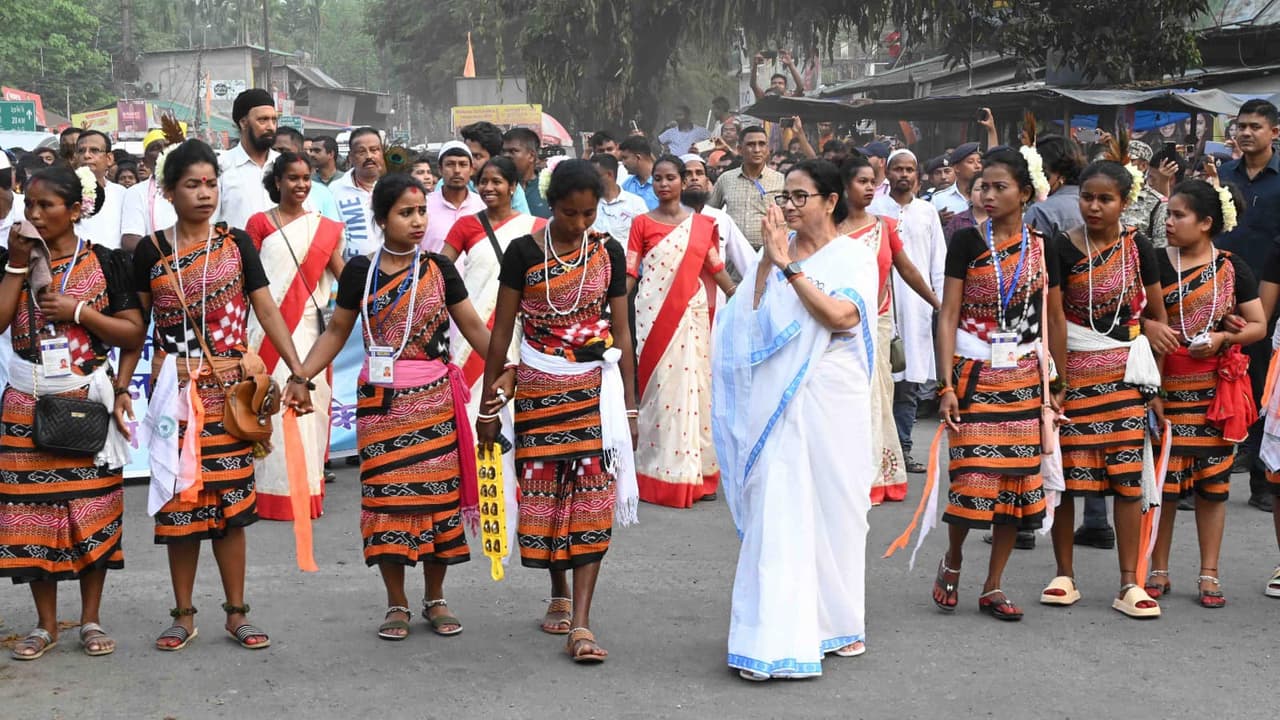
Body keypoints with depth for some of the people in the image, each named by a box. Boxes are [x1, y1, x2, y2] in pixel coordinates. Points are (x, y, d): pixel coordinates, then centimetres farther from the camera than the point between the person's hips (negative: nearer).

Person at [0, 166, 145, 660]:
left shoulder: (105, 263, 0)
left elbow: (134, 333, -2)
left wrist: (79, 312, -12)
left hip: (87, 403, -2)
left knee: (93, 509, 2)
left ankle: (91, 620, 14)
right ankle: (45, 624, 14)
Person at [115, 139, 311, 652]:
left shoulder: (236, 244, 4)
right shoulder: (151, 251, 4)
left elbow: (267, 311, 1)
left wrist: (297, 371, -8)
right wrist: (121, 388, 1)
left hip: (231, 389, 0)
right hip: (175, 391, 0)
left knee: (231, 499, 2)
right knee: (179, 498, 3)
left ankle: (236, 613, 12)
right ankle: (183, 615, 15)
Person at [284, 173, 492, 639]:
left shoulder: (439, 269, 3)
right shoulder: (360, 271, 3)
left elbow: (473, 327, 5)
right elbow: (337, 331, 9)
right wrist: (301, 376, 0)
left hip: (434, 397, 0)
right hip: (381, 399, 0)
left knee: (438, 492, 1)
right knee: (386, 494, -1)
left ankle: (435, 598, 17)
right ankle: (397, 604, 11)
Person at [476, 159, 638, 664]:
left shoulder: (608, 253, 3)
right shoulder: (523, 252, -2)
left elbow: (621, 332, 8)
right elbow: (502, 329, 1)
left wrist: (630, 405, 7)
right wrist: (489, 404, 1)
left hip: (596, 387, 0)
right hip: (538, 389, 0)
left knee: (592, 496, -8)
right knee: (544, 490, 5)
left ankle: (580, 623, -10)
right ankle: (560, 596, 28)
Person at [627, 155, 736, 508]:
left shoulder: (702, 224, 8)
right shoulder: (642, 223, 3)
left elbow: (716, 269, 12)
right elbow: (630, 273, 1)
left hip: (692, 314, 2)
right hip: (654, 315, -2)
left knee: (695, 384, 2)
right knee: (660, 386, -2)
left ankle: (696, 473, 11)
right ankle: (660, 476, 4)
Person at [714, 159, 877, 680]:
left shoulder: (855, 256, 0)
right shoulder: (776, 251, 9)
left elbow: (843, 316, -16)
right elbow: (750, 315, 0)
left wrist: (790, 267, -15)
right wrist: (769, 260, -8)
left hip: (830, 400, -2)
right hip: (777, 400, 2)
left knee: (833, 507, 7)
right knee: (775, 512, -3)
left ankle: (836, 622, 24)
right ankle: (775, 634, -2)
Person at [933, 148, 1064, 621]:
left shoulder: (1041, 248, 6)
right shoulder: (967, 242, -2)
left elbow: (1055, 320, 12)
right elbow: (948, 315, -5)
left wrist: (1060, 383, 9)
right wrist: (947, 384, -12)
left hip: (1025, 379, 3)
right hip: (975, 374, -3)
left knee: (1018, 479, 3)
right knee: (972, 474, -10)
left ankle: (993, 587, 14)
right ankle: (952, 560, 18)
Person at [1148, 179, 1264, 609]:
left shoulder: (1233, 269, 4)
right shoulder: (1156, 264, 2)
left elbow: (1258, 326, 6)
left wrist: (1224, 337, -11)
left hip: (1216, 387, 1)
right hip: (1167, 384, -1)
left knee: (1213, 479, 5)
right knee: (1162, 476, 0)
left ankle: (1209, 574, 14)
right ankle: (1159, 572, 13)